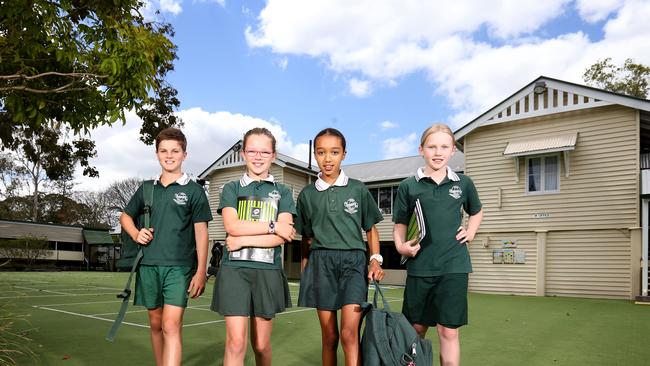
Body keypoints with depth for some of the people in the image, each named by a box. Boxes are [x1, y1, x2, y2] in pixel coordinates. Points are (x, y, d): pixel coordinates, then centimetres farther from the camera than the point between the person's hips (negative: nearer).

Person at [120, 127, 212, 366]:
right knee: (156, 324, 14)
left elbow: (201, 232, -2)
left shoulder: (194, 190, 0)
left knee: (171, 326, -12)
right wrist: (135, 234, 1)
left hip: (179, 267, -4)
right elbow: (125, 216, 24)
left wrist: (201, 271, -7)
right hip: (149, 265, 5)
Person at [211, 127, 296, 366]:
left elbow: (283, 236, -4)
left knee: (261, 344, 9)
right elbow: (232, 226, -8)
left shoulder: (282, 192, 10)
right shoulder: (232, 189, 10)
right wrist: (272, 225, -7)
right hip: (234, 268, -1)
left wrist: (243, 240, -9)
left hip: (268, 269, 1)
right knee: (236, 341, -8)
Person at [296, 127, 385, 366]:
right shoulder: (307, 194, 7)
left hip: (353, 259, -1)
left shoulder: (358, 189, 5)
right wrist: (304, 272, 10)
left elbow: (370, 228, 10)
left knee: (349, 333, -15)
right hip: (321, 262, 2)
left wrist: (376, 259, -3)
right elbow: (306, 237, 13)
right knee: (328, 336, 6)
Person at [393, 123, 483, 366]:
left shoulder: (463, 183, 7)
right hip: (420, 266, 0)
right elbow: (400, 225, 5)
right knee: (417, 329, 10)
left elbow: (477, 212, 25)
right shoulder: (408, 186, 2)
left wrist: (470, 232, 8)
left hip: (454, 266, 1)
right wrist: (400, 246, -14)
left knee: (448, 331, 1)